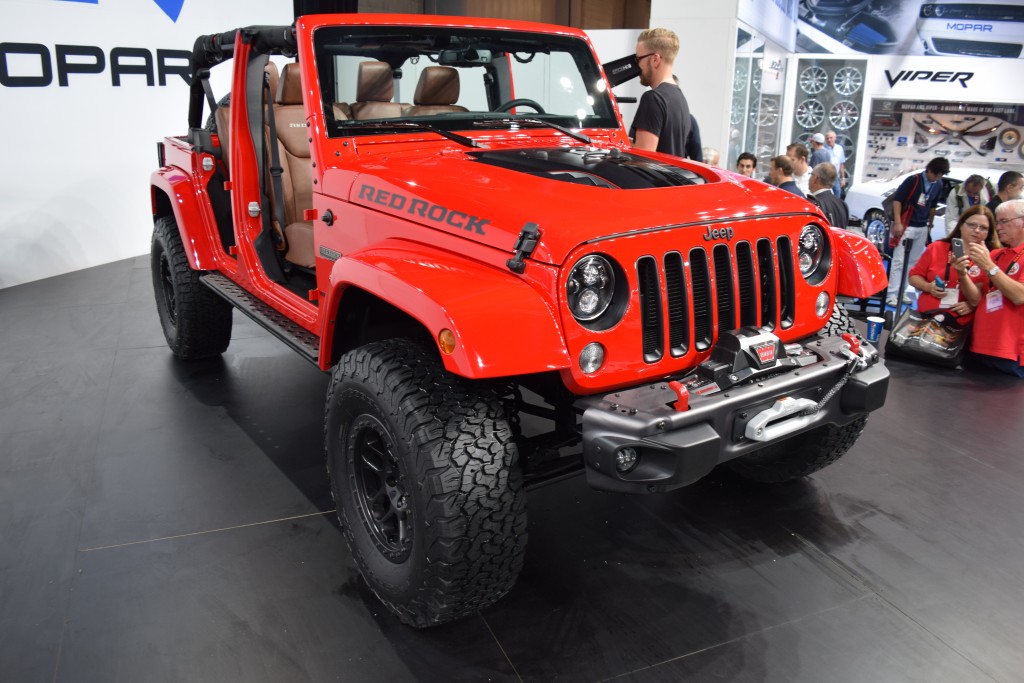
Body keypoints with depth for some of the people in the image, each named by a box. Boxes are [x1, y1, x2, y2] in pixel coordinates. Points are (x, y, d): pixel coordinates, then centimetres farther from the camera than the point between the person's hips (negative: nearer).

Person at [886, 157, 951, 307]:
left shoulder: (938, 185, 8)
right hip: (906, 226, -6)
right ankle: (891, 294, -6)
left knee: (913, 262, 9)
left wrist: (930, 224, 21)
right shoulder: (913, 180, -10)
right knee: (899, 261, -7)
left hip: (922, 228, 6)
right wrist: (897, 223, -16)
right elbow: (897, 199, -11)